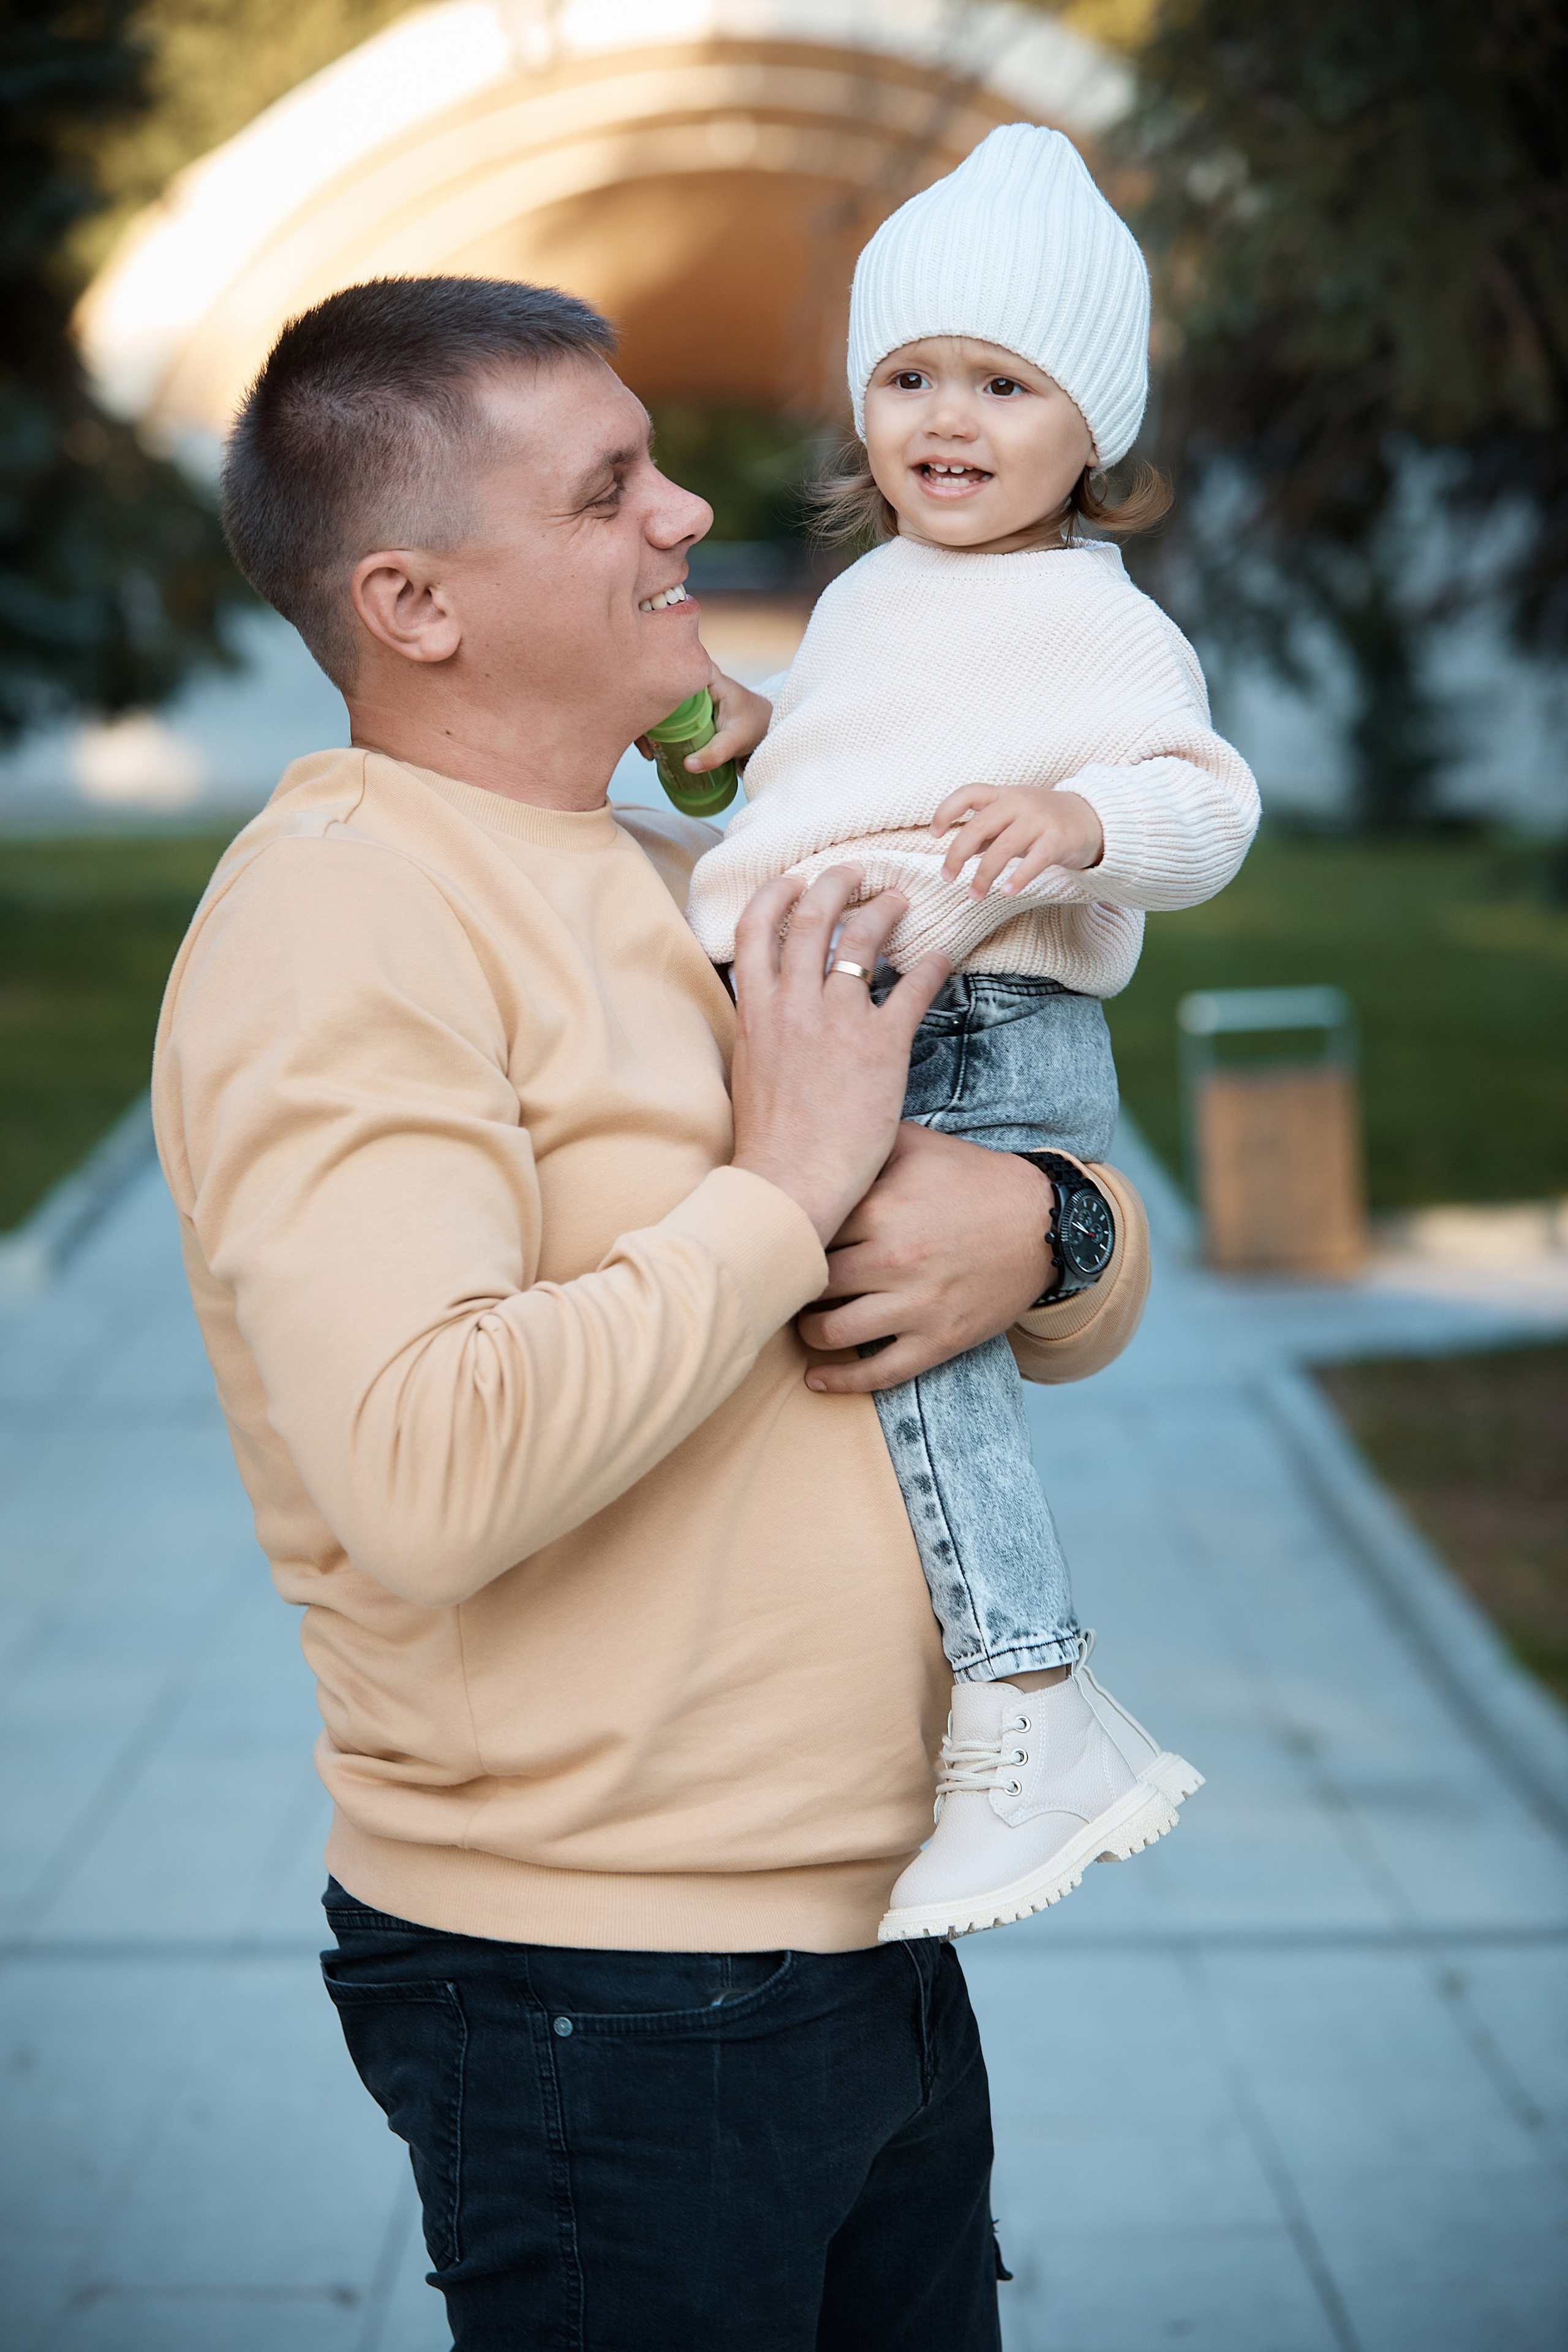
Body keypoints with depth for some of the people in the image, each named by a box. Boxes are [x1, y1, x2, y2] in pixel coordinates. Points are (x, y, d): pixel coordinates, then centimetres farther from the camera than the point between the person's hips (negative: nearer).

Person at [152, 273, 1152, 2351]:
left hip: (877, 1937, 8)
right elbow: (427, 1477, -30)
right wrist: (779, 1191, -19)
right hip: (600, 2001, -8)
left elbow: (1114, 1288, 15)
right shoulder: (343, 923, -15)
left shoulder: (707, 892, 11)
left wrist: (1038, 1235, -9)